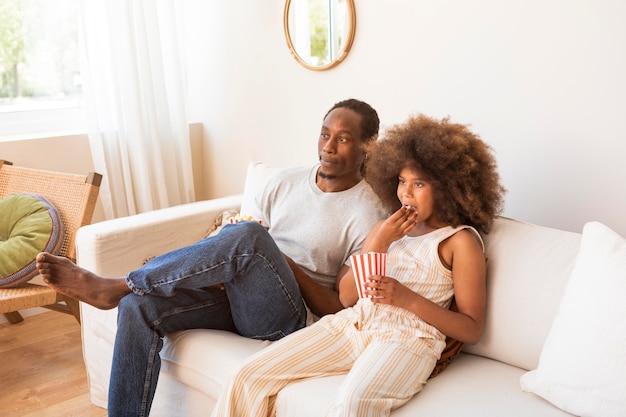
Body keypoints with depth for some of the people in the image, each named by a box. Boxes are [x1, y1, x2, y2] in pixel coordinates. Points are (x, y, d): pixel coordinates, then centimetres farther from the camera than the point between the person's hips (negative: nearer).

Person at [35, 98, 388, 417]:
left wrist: (288, 266, -19)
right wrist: (221, 268, -9)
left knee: (249, 236, -35)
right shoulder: (285, 181, 12)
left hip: (287, 318, -5)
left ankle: (112, 287, -20)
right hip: (237, 297, 6)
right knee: (138, 306, -20)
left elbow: (343, 309, -8)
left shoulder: (368, 214, -4)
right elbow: (245, 251, 14)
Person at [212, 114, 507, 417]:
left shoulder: (462, 240, 2)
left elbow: (471, 330, -2)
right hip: (352, 323, 6)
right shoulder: (388, 228, 19)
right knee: (250, 375, -11)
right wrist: (379, 241, -1)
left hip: (407, 338, -5)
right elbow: (346, 297, 11)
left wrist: (408, 299, -15)